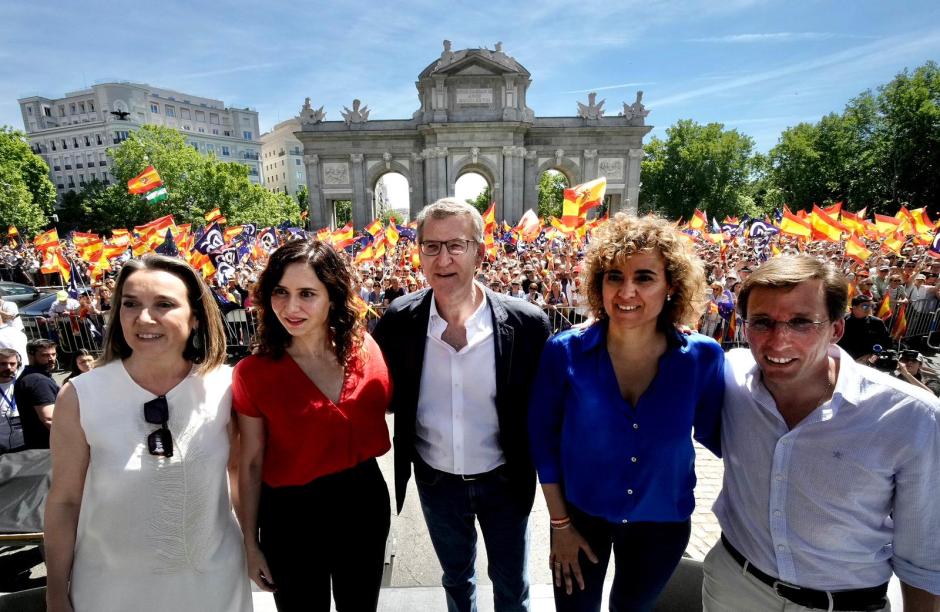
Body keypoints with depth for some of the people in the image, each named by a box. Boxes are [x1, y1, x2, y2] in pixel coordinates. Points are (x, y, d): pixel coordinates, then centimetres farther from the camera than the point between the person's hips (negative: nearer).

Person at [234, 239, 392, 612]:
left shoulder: (365, 348, -10)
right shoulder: (253, 373, -15)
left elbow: (390, 407, 7)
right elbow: (251, 464, -6)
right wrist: (250, 544, 1)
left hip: (365, 503, 3)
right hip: (291, 515, -2)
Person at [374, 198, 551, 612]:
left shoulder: (527, 323, -20)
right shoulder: (398, 321, -15)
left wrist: (542, 473, -5)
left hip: (504, 482, -1)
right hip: (436, 483, 2)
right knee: (456, 578, 29)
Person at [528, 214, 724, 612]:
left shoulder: (702, 358, -17)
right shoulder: (565, 352, -20)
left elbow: (713, 433, -2)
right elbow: (543, 437, -11)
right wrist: (560, 523, -7)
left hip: (663, 521, 2)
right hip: (580, 512, -1)